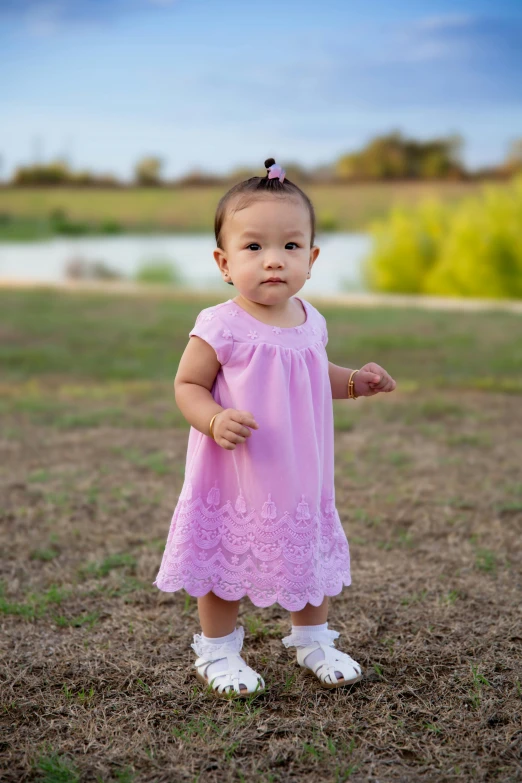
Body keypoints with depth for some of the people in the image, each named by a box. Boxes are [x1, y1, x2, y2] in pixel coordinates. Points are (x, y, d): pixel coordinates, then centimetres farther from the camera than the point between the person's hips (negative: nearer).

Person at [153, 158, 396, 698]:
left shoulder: (311, 323, 1)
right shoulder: (221, 328, -18)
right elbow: (187, 386, -11)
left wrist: (354, 382, 3)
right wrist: (215, 421, -30)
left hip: (301, 476, 6)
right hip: (233, 479, -5)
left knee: (313, 555, 19)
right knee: (223, 561, 9)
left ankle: (313, 640, 42)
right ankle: (217, 650, 32)